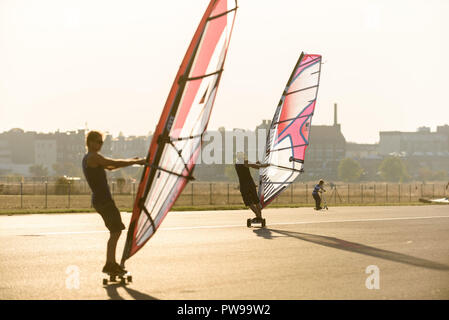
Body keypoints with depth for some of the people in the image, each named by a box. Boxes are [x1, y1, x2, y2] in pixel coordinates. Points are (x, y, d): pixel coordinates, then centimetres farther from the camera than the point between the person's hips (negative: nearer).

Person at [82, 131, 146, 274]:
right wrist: (136, 162, -8)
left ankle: (112, 263, 15)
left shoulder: (88, 159, 20)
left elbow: (110, 166, 24)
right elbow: (115, 163, -17)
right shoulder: (93, 157, -12)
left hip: (100, 199, 10)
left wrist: (131, 160, 15)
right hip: (103, 200, -10)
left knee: (116, 230, 13)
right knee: (115, 232, -10)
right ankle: (109, 265, -10)